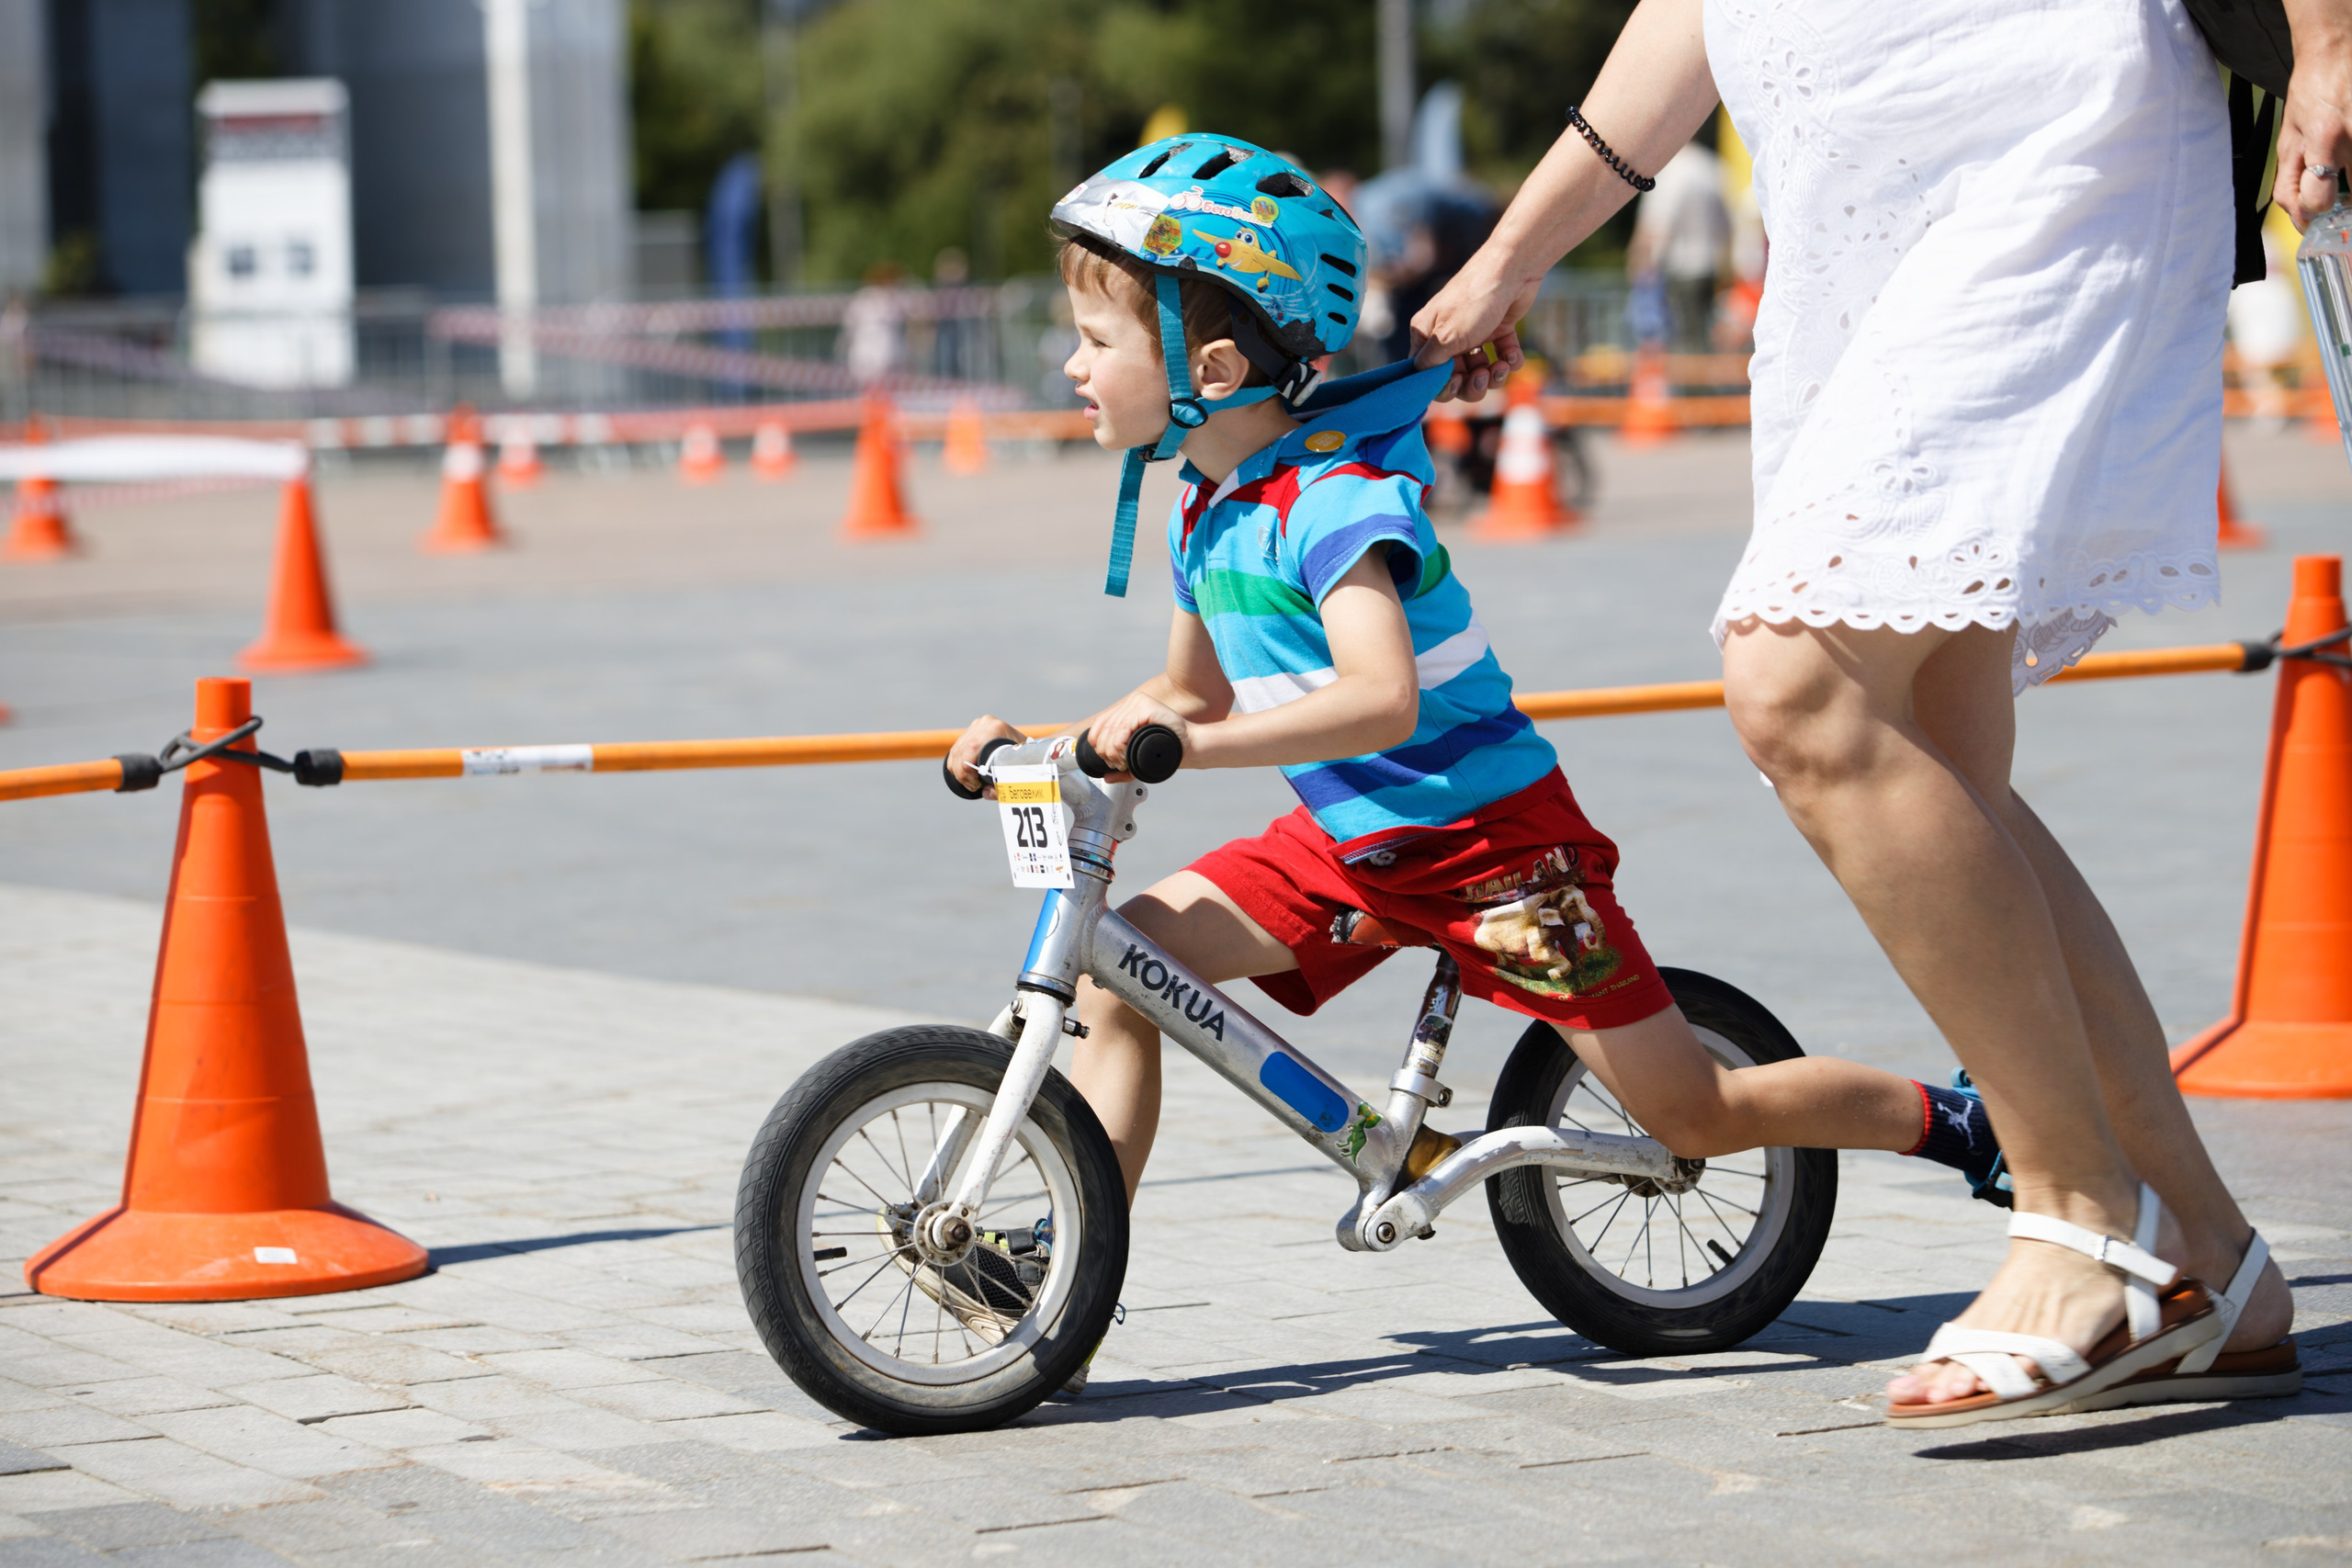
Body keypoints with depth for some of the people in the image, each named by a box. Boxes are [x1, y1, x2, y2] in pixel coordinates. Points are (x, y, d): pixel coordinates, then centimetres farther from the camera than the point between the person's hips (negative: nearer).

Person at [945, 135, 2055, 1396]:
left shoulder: (1336, 499, -25)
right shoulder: (1208, 509, 3)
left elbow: (1384, 698, -40)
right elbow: (1194, 691, 19)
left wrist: (1197, 745, -48)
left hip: (1486, 833, -8)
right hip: (1342, 842, 8)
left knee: (1696, 1114, -3)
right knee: (1116, 970, -8)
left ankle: (1957, 1125, 17)